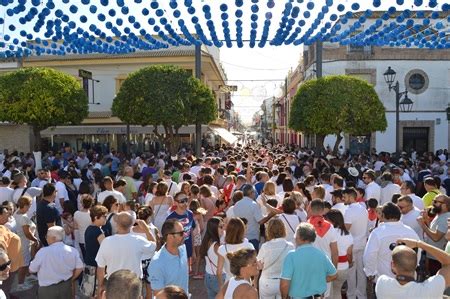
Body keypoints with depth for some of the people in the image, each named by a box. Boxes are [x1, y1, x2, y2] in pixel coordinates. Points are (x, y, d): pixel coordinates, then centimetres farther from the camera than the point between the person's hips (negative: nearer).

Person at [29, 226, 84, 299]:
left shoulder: (43, 251, -18)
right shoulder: (72, 250, -7)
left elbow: (31, 270, -6)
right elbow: (79, 268, -2)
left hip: (48, 289, -2)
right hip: (66, 286, 3)